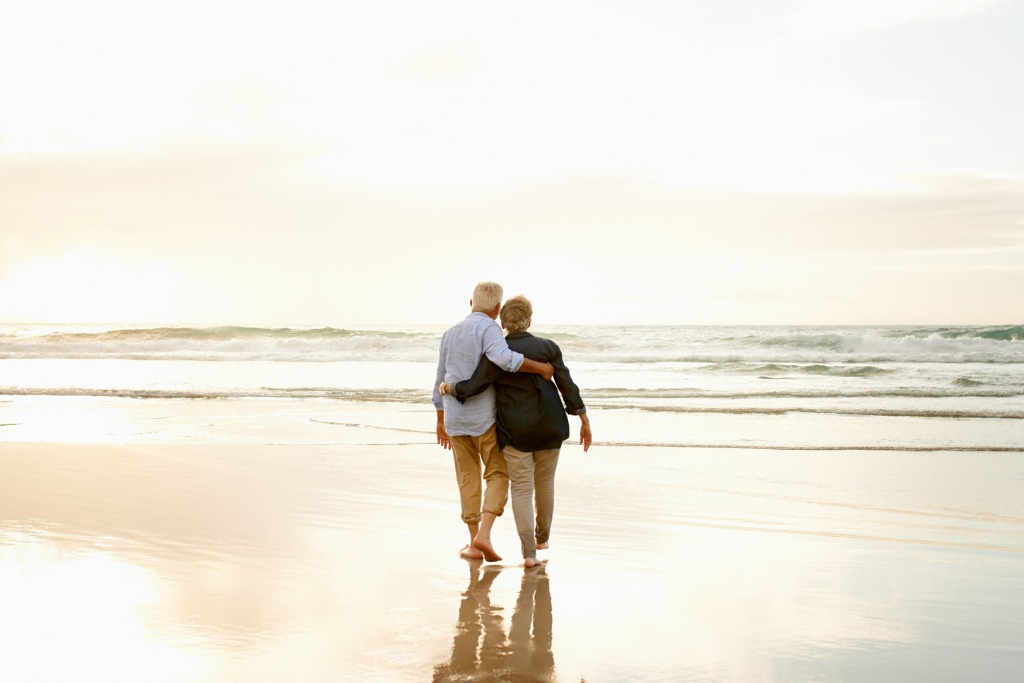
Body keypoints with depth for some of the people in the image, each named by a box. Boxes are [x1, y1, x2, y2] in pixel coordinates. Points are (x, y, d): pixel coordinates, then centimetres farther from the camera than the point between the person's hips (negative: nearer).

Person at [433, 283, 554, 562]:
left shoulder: (450, 334, 12)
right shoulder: (488, 328, -10)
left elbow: (441, 381, 18)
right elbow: (504, 358, -31)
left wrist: (441, 422, 26)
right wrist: (540, 367, -19)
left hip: (455, 418, 5)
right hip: (485, 417, -5)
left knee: (469, 479, 14)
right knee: (498, 476, 7)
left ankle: (474, 544, 15)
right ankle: (483, 535, -9)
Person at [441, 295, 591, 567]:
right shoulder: (548, 347, -1)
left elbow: (473, 386, -12)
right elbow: (568, 386, -1)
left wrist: (449, 388, 8)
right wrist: (585, 422, 5)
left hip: (516, 430, -3)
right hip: (549, 427, 3)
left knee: (522, 488, 3)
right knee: (545, 481, 20)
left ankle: (529, 551, -5)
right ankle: (542, 537, 35)